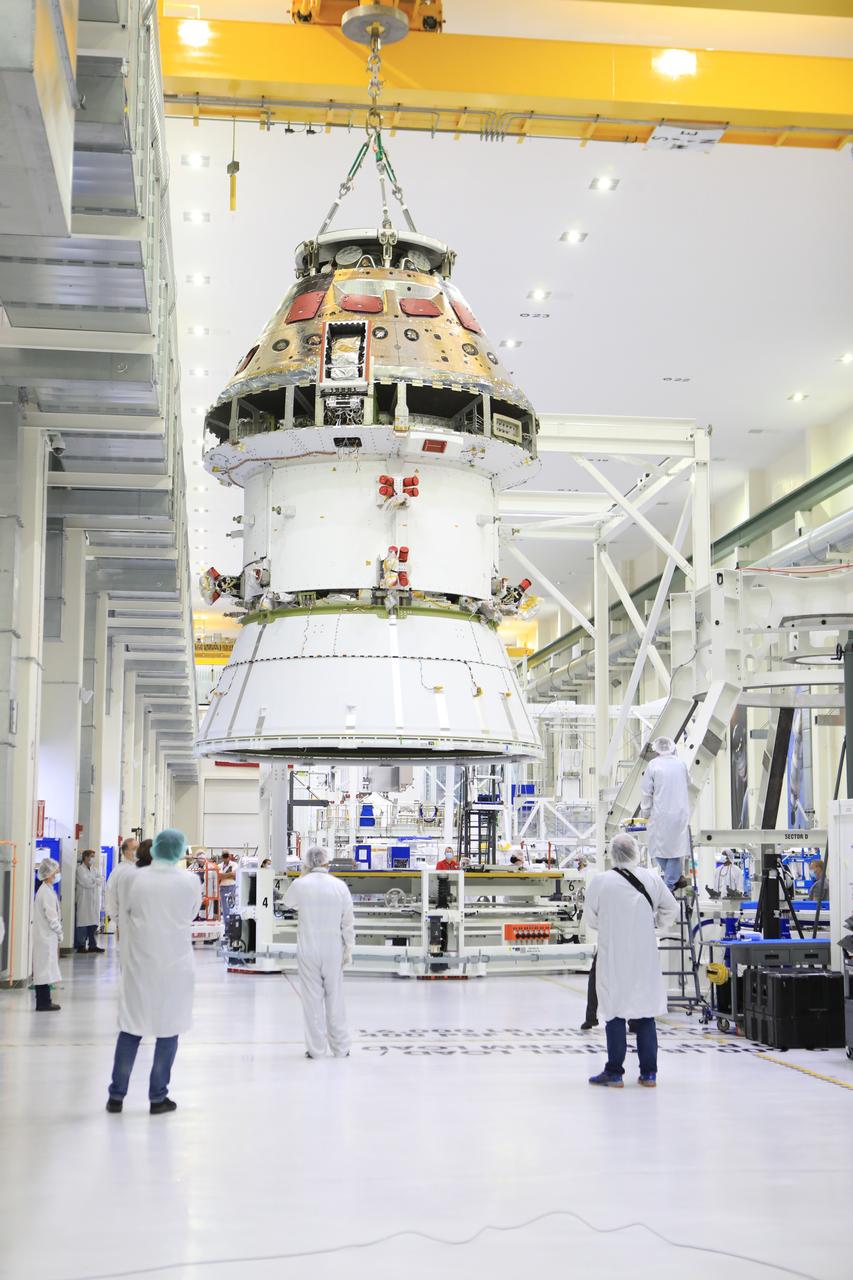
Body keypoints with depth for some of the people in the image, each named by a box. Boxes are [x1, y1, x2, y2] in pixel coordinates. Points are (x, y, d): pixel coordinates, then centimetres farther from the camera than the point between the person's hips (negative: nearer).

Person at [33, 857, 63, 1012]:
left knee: (44, 969, 12)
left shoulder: (45, 890, 12)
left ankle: (44, 1002, 17)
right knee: (45, 969, -4)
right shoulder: (47, 892, -18)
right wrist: (59, 933, -5)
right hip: (47, 937, -9)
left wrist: (58, 933, 15)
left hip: (45, 936, 9)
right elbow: (52, 917, -19)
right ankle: (43, 1003, 0)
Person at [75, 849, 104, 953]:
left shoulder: (93, 869, 17)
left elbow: (102, 879, 7)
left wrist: (94, 881, -11)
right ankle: (81, 946, 1)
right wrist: (97, 881, -3)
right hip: (84, 900, -7)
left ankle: (92, 945, 13)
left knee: (94, 923, 7)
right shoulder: (80, 869, -7)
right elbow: (87, 883, -17)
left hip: (94, 899, 7)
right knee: (84, 923, -5)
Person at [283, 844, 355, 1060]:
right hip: (334, 951, 1)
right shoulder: (340, 886, -5)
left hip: (308, 951, -1)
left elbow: (288, 902, 15)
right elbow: (348, 922, -1)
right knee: (335, 999, 11)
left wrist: (302, 876, 13)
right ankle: (341, 1048, 17)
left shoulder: (300, 885, -8)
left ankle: (316, 1049, 8)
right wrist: (348, 949, 9)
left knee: (312, 999, 5)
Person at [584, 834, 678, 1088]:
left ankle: (614, 1072, 9)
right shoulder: (652, 880, -3)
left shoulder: (599, 881, -10)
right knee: (645, 1013, 10)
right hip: (645, 957, 2)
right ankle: (649, 1072, 14)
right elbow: (672, 909, 7)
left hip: (613, 956, -2)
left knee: (615, 1012, 5)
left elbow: (591, 918, 0)